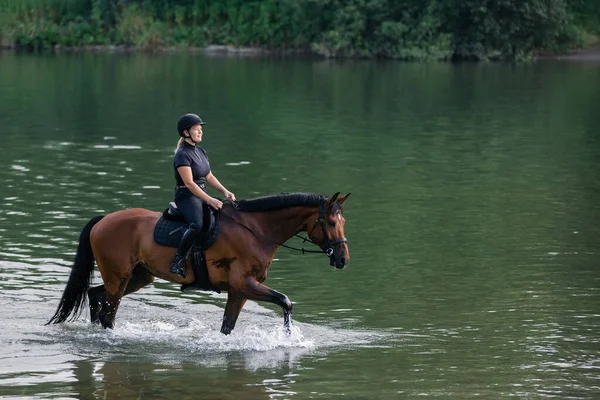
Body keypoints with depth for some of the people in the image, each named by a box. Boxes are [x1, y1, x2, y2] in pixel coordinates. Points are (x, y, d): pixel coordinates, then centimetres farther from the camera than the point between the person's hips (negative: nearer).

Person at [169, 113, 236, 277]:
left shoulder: (201, 152, 14)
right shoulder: (182, 155, -14)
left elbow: (209, 177, 19)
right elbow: (189, 183, -21)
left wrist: (225, 191, 4)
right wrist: (209, 200, -25)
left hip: (202, 195, 9)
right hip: (186, 197, -9)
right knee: (197, 225, -36)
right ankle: (179, 261, -26)